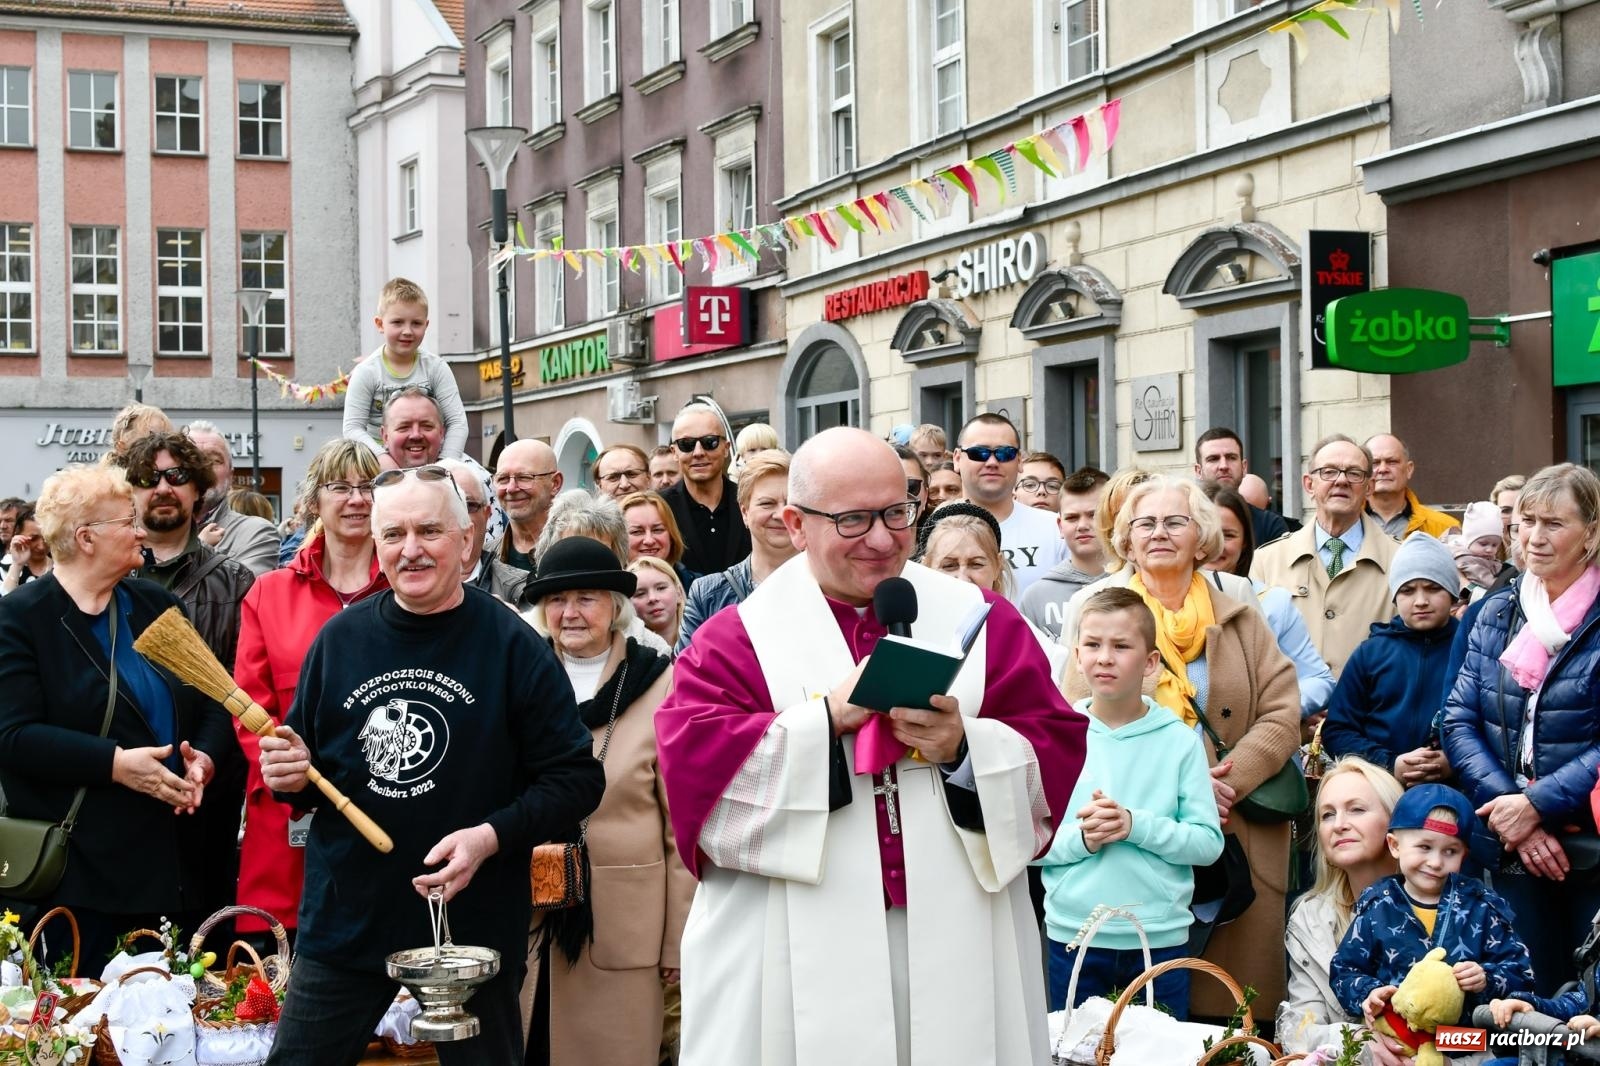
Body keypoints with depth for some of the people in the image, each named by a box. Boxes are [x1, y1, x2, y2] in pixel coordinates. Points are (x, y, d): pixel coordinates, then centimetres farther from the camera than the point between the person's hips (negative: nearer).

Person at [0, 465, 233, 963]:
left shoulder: (158, 606, 13)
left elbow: (213, 703, 12)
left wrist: (205, 758, -9)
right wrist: (114, 763, -22)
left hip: (170, 858, 5)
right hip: (74, 865, -5)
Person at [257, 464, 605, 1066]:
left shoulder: (513, 646, -8)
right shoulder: (340, 637, 4)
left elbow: (575, 778, -8)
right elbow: (305, 765, 17)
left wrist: (490, 837, -20)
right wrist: (292, 775, -6)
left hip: (473, 927, -3)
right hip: (343, 921, 3)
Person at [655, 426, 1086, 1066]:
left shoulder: (980, 620, 9)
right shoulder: (738, 638, 2)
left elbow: (1056, 752, 3)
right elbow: (691, 763, -11)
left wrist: (964, 749, -16)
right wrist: (829, 716, -17)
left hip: (959, 951, 2)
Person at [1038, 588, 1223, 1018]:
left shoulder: (1180, 741, -1)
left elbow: (1209, 842, -5)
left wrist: (1136, 825, -17)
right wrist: (1081, 839, -18)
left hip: (1161, 939, 0)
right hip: (1072, 937, 0)